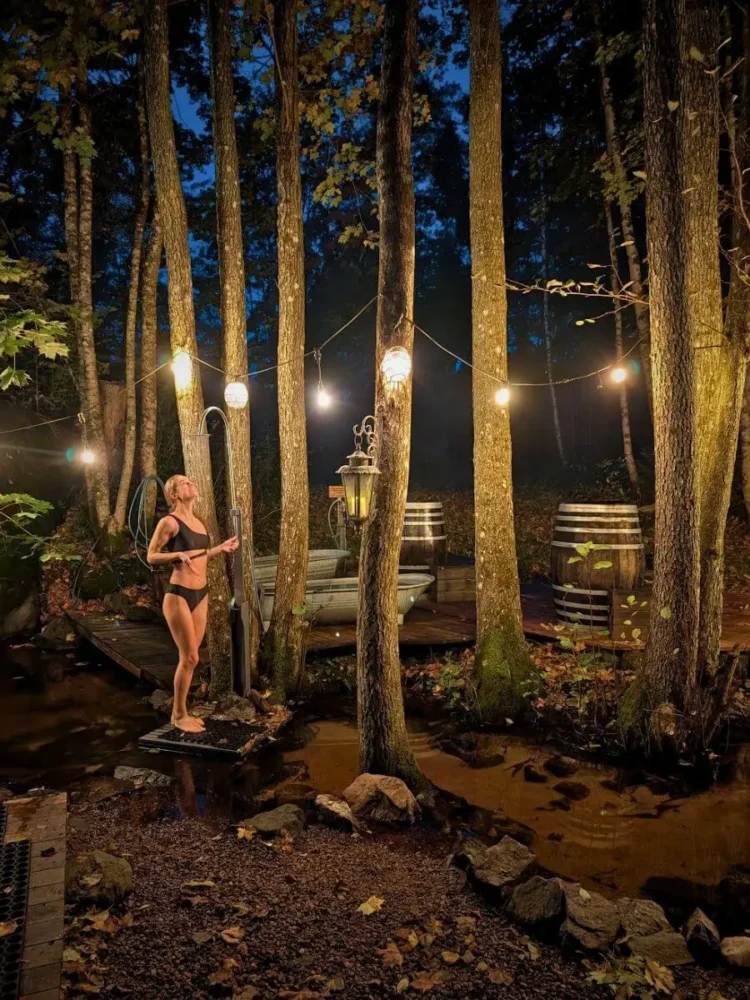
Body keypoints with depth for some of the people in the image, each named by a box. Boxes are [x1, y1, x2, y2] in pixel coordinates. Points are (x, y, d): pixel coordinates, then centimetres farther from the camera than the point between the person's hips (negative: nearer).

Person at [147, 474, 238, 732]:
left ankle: (182, 712, 25)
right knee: (189, 658, -3)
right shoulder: (169, 522, -10)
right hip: (179, 595, -7)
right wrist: (179, 554, -24)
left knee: (190, 658, 13)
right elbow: (151, 556, -9)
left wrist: (221, 548, 13)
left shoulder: (197, 522, 12)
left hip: (200, 594, 7)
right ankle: (178, 716, 13)